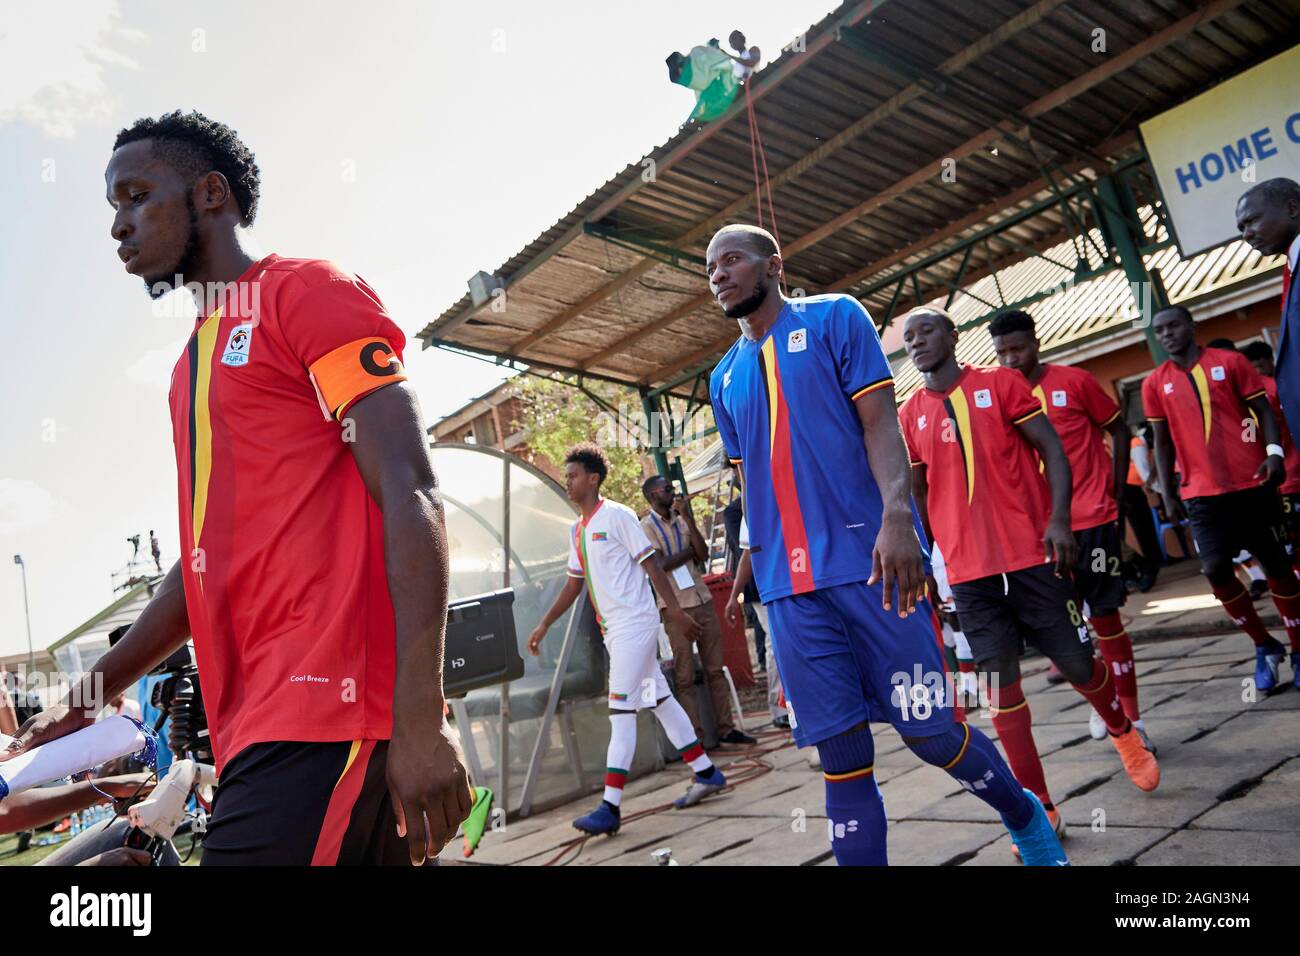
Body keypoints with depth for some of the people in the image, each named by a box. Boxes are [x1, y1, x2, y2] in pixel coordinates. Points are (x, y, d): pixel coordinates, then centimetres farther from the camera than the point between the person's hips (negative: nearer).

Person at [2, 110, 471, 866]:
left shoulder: (308, 292, -2)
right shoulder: (192, 366, 24)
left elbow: (412, 497, -14)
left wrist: (421, 719, -20)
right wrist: (97, 690, 25)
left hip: (324, 716, -8)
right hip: (256, 727, 8)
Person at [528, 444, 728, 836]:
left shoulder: (617, 516, -10)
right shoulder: (577, 531, 14)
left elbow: (651, 564, -11)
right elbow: (573, 585, 18)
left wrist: (675, 610, -14)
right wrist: (544, 625, 14)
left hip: (634, 623, -8)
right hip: (612, 628, 8)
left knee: (621, 709, -10)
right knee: (659, 700, 13)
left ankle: (610, 807, -8)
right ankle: (706, 773, 24)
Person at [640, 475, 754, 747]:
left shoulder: (681, 521, 13)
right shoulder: (647, 526, -4)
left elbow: (703, 554, 0)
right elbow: (661, 565, -15)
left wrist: (688, 518, -6)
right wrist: (690, 551, -4)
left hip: (703, 600, 6)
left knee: (715, 668, 9)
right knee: (685, 676, 0)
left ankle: (726, 728, 16)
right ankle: (695, 737, 6)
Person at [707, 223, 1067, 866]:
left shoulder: (834, 317, 5)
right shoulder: (724, 376, 18)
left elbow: (879, 422, -5)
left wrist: (896, 514, -20)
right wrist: (755, 558, 16)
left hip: (868, 561, -4)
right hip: (787, 587, 4)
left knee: (929, 730, 2)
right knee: (841, 752, 3)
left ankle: (1025, 819, 32)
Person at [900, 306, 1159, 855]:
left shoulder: (1000, 384, 1)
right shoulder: (910, 416, 8)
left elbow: (1051, 450, -2)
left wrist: (1059, 519, -15)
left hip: (1032, 554, -2)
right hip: (969, 569, 2)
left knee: (1077, 664, 7)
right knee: (1001, 682, 2)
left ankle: (1124, 733, 41)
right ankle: (1041, 808, 13)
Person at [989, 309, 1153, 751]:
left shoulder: (1074, 381, -5)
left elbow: (1118, 430, 3)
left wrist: (1116, 494, -3)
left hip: (1094, 519, -3)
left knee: (1105, 617, 2)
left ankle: (1132, 717, 16)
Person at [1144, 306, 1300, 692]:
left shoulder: (1230, 362, 1)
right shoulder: (1155, 384, 5)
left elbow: (1263, 411, 2)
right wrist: (1168, 494, 4)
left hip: (1252, 483, -1)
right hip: (1202, 493, 1)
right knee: (1215, 569, -8)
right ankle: (1264, 646, 14)